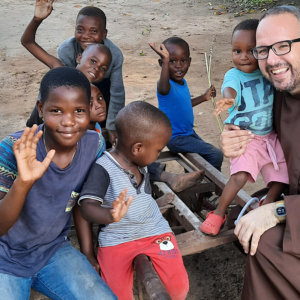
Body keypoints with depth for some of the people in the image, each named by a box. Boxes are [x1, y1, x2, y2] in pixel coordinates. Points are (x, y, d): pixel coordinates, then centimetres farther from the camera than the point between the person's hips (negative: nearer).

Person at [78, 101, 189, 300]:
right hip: (117, 239, -4)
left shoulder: (142, 162, -1)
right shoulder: (103, 169, -21)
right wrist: (111, 216, -48)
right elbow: (87, 206, -30)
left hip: (155, 230, 4)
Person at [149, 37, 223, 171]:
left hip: (188, 133, 9)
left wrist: (204, 97, 18)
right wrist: (166, 61, -64)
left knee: (206, 155, 27)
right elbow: (164, 89, -54)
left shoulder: (182, 82, 2)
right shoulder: (168, 85, -26)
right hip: (176, 138, -9)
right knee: (216, 155, -11)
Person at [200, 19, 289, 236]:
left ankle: (266, 206, 32)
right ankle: (219, 213, -1)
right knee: (240, 176, -22)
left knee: (282, 175, 6)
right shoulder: (234, 75, -15)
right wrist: (228, 100, -59)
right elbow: (230, 89, -37)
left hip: (270, 136, 5)